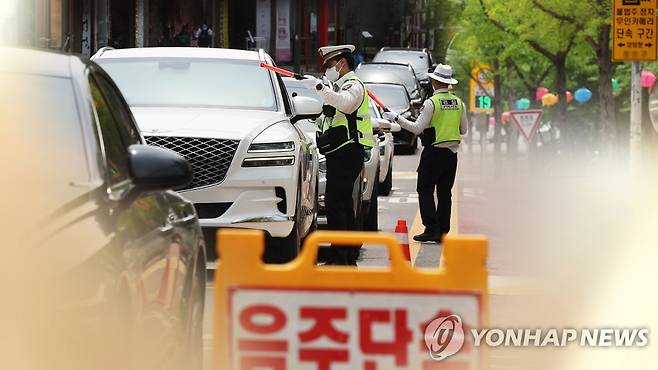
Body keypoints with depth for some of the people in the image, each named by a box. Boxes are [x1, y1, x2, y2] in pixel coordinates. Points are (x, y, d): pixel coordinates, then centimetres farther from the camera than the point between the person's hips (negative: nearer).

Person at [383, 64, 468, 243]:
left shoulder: (431, 102, -12)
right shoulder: (458, 102, 5)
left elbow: (417, 128, -13)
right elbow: (464, 129, 12)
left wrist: (397, 118, -5)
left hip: (434, 152, -6)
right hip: (452, 153, 6)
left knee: (425, 191, 0)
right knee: (445, 193, 9)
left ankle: (431, 229, -9)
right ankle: (443, 231, 8)